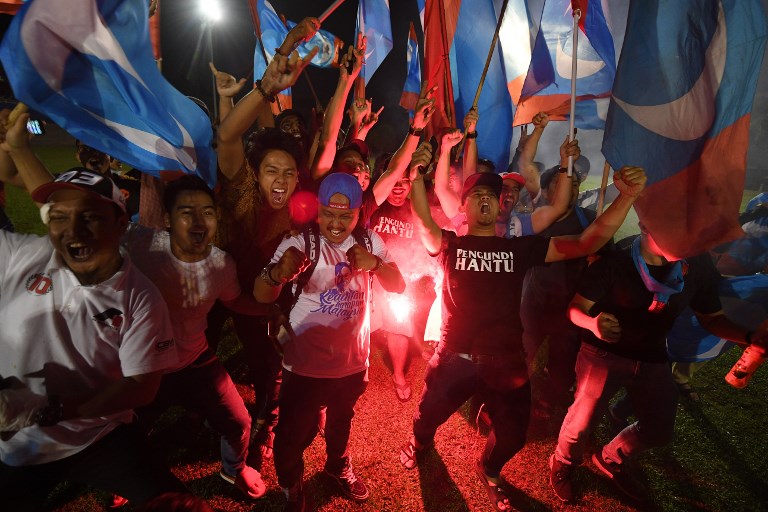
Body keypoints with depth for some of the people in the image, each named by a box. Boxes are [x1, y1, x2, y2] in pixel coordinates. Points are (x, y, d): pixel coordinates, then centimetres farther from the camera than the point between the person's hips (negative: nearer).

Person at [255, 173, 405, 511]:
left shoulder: (369, 241, -4)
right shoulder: (301, 243, -19)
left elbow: (398, 286, -7)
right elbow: (261, 296, -28)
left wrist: (375, 263, -28)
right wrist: (279, 272, -52)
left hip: (353, 362, 4)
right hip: (305, 366, -4)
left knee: (342, 422, 28)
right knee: (294, 435, 9)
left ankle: (339, 467, 59)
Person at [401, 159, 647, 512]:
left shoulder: (520, 248, 0)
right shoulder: (450, 245, -3)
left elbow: (587, 242, -8)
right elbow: (424, 222, -24)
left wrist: (627, 197, -21)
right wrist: (416, 175, -41)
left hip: (505, 363, 2)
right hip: (455, 357, -1)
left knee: (512, 435, 18)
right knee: (429, 414, 21)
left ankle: (489, 472, 53)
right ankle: (419, 443, 59)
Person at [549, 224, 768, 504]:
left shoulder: (699, 267, -9)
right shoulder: (613, 263, -24)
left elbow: (711, 317, 3)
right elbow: (576, 309, -18)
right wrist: (593, 323, -41)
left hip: (653, 360, 6)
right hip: (603, 354, -5)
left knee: (659, 431, 18)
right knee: (581, 422, 0)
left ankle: (610, 460, 48)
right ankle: (562, 465, 35)